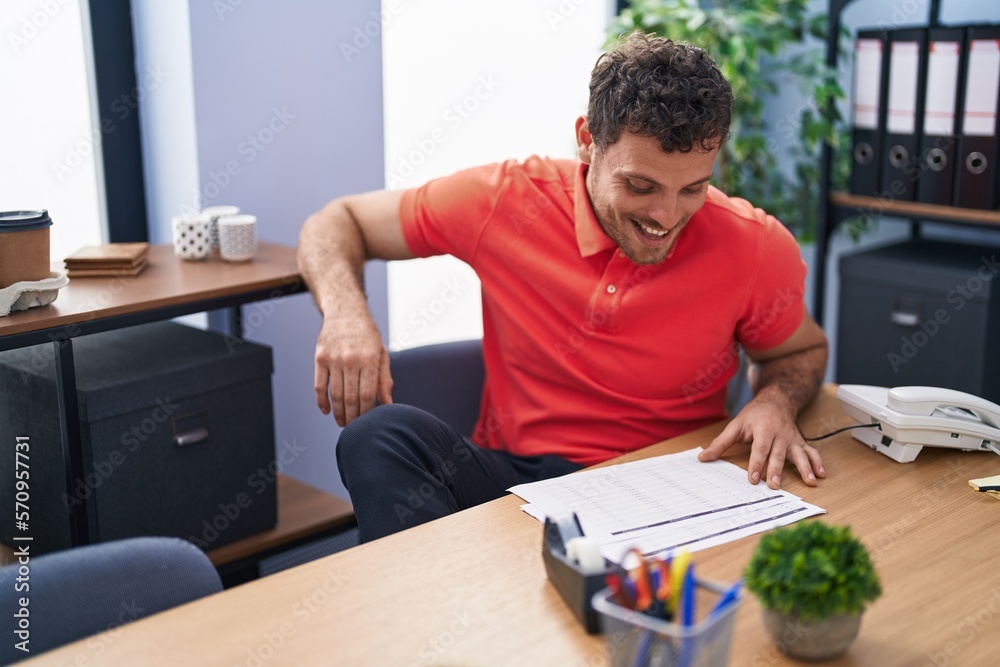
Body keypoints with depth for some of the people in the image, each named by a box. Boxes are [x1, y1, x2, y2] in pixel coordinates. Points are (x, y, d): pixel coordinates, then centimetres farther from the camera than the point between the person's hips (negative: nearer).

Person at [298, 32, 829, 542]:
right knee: (382, 433, -27)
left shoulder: (755, 247, -7)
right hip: (507, 477, 2)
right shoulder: (506, 199, -9)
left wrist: (775, 403, -10)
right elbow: (336, 223, 4)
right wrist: (346, 313, -19)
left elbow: (804, 351, 14)